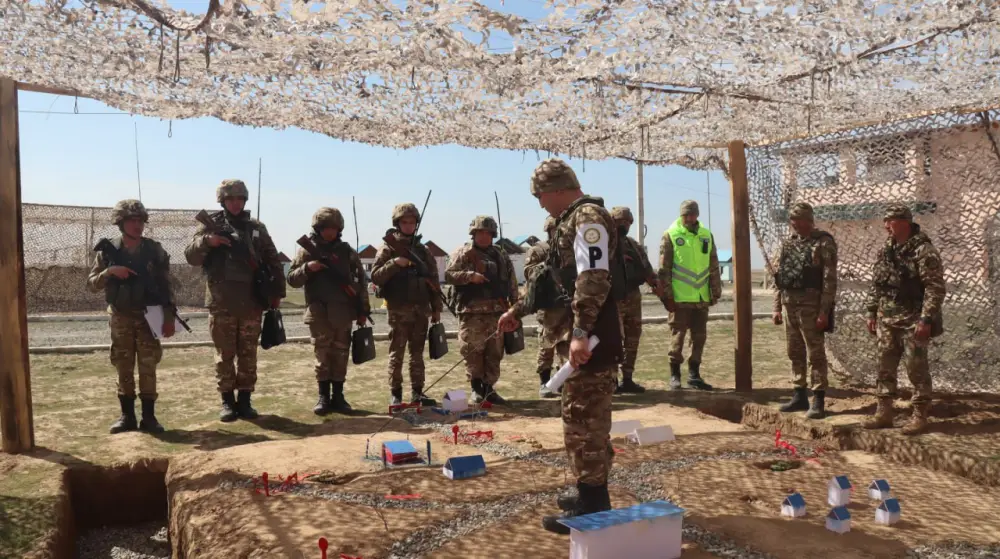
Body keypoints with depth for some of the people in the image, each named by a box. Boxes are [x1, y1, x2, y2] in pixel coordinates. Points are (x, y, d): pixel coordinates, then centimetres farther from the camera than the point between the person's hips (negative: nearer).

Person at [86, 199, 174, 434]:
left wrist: (169, 315, -6)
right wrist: (109, 271, -18)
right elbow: (91, 284, 1)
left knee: (148, 368, 0)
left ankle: (149, 416, 6)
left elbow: (166, 285, 0)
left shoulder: (155, 250, -1)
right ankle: (127, 415, 16)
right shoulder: (108, 250, 1)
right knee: (123, 369, 7)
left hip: (148, 316, -1)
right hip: (120, 318, 1)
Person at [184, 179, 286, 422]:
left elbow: (273, 261, 12)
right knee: (225, 354, 4)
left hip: (252, 302, 2)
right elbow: (191, 256, -1)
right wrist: (206, 241, -20)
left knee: (248, 354, 7)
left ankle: (245, 400, 16)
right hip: (222, 301, -2)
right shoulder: (211, 225, 5)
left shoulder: (257, 228, 10)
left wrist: (277, 291, 6)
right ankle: (227, 401, 13)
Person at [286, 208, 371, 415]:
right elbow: (292, 279, 2)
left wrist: (363, 310, 3)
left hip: (343, 313, 1)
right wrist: (307, 268, -18)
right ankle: (323, 397, 10)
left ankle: (338, 396, 13)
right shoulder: (307, 250, 4)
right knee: (322, 355, 2)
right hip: (319, 313, -1)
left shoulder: (346, 250, 6)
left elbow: (360, 280, 8)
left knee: (340, 355, 6)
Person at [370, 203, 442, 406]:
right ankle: (396, 394, 8)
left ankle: (417, 392, 15)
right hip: (398, 310, -4)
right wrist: (394, 264, -23)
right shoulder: (388, 248, -1)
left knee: (417, 353, 9)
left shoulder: (423, 250, 12)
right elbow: (375, 277, -10)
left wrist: (436, 308, 9)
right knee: (396, 354, 1)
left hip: (421, 310, 4)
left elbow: (433, 280, 13)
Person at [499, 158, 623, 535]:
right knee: (587, 417, 16)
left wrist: (581, 333, -31)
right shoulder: (572, 220, 20)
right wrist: (518, 310, 30)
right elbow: (554, 277, 28)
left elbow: (595, 279, -26)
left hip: (592, 338, -10)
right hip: (584, 334, 10)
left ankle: (591, 507, 5)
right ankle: (592, 495, 27)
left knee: (583, 419, -4)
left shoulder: (588, 217, -13)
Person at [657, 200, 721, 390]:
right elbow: (664, 269, -6)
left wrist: (716, 292, 9)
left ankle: (694, 374, 20)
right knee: (678, 336, 2)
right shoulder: (670, 235, -4)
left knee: (699, 337, 9)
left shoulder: (707, 236, 9)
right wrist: (667, 295, -11)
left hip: (701, 297, 4)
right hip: (679, 296, -4)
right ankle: (675, 374, 13)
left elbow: (714, 267, 12)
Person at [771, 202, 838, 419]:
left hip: (811, 306, -7)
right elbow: (779, 276, 15)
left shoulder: (824, 242, -8)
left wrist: (824, 312, -17)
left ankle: (818, 401, 3)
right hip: (790, 306, 7)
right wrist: (777, 307, 11)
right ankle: (799, 396, 22)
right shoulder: (788, 242, 12)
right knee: (795, 354, 12)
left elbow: (829, 280, -12)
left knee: (816, 354, -2)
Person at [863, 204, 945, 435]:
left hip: (913, 321, -7)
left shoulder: (923, 250, -13)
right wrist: (871, 312, 13)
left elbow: (935, 288, -16)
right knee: (885, 368, 10)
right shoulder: (886, 250, 10)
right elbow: (875, 284, 16)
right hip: (887, 320, 7)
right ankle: (883, 413, 19)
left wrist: (926, 320, -20)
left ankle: (919, 416, 11)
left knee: (917, 368, 0)